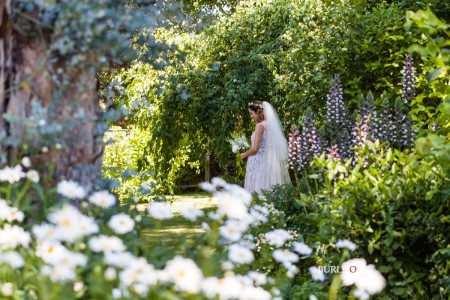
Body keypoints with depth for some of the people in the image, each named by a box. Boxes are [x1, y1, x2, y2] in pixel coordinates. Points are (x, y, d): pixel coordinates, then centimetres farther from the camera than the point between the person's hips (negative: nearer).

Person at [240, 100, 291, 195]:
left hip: (259, 163, -8)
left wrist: (244, 155, 4)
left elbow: (255, 149, -14)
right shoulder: (270, 124, 9)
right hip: (270, 162, 8)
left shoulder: (260, 126, -12)